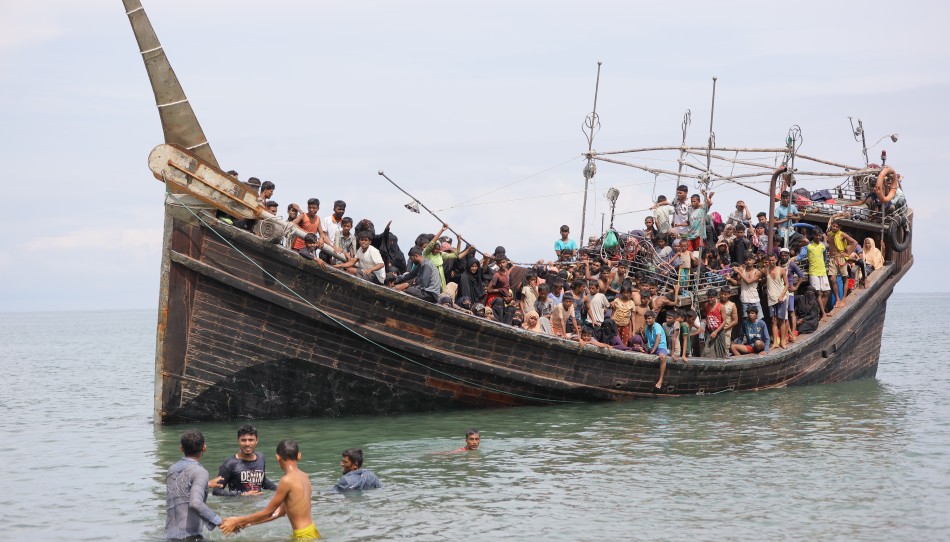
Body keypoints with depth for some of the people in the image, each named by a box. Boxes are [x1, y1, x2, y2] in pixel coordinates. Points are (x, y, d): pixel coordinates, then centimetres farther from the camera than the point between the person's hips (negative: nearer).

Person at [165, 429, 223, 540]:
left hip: (170, 535, 8)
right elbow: (195, 503, -26)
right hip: (189, 535, -8)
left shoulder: (172, 469, 12)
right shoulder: (200, 472, -11)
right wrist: (218, 521, -21)